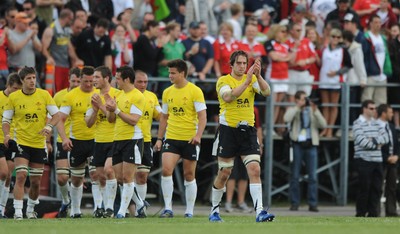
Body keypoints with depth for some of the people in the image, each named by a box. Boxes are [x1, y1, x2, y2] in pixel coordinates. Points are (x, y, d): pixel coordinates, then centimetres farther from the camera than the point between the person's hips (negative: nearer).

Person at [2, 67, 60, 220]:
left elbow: (56, 115, 0)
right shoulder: (13, 97, -3)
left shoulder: (44, 95, -1)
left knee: (36, 181, 8)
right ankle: (18, 212, -17)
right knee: (21, 176, -17)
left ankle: (31, 210, 29)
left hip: (39, 144, 2)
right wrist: (6, 135, -15)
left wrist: (49, 126, -20)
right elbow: (6, 120, 4)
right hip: (21, 142, -2)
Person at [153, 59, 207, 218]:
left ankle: (189, 211, 12)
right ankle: (168, 209, -9)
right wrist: (159, 138, 12)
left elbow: (202, 117, -9)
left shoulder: (195, 91, -6)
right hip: (171, 138, 3)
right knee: (166, 170, -13)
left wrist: (198, 135, -22)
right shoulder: (167, 92, 9)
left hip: (190, 139, -3)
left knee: (189, 175, 3)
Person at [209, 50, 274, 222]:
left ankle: (259, 211, -17)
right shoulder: (223, 80, -3)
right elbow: (228, 96, -23)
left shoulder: (251, 79, 6)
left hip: (247, 129, 2)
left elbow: (266, 92, -12)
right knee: (224, 173, 4)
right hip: (228, 129, -2)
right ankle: (214, 210, 22)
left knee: (255, 170, -12)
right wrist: (247, 82, -30)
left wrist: (258, 76, -28)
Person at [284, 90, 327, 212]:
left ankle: (313, 204, -1)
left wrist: (315, 111, -11)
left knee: (313, 176, -3)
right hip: (297, 144, -1)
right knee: (295, 176, 2)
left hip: (311, 144, 1)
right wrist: (298, 107, -12)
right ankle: (294, 203, 7)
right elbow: (286, 119, -15)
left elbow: (323, 125, 0)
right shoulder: (292, 110, 8)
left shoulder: (313, 110, 12)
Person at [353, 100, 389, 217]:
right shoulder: (358, 124, -5)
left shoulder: (376, 123, 14)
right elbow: (362, 141, -16)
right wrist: (377, 144, -5)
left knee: (377, 188, 4)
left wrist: (374, 140, -12)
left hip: (377, 160, 6)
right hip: (364, 160, -6)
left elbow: (385, 137, 4)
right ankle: (360, 213, 5)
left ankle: (372, 212, 11)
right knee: (364, 188, -3)